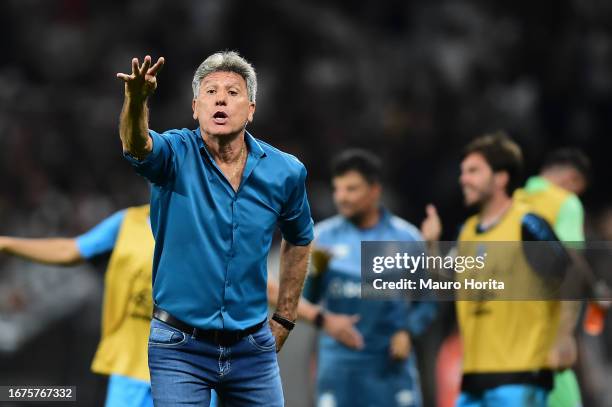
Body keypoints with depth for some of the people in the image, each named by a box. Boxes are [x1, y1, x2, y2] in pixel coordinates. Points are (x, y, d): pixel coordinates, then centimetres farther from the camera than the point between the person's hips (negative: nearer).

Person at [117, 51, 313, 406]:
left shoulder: (285, 171, -2)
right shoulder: (176, 155, -9)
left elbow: (299, 239, 17)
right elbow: (136, 144, -34)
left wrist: (285, 318, 16)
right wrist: (137, 99, -55)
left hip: (253, 347, 3)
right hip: (180, 346, -2)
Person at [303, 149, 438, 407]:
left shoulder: (406, 237, 3)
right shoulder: (324, 236, 4)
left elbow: (426, 301, 7)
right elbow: (304, 300, 0)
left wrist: (408, 332, -9)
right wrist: (315, 272, -19)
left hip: (390, 363, -1)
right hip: (339, 363, 1)